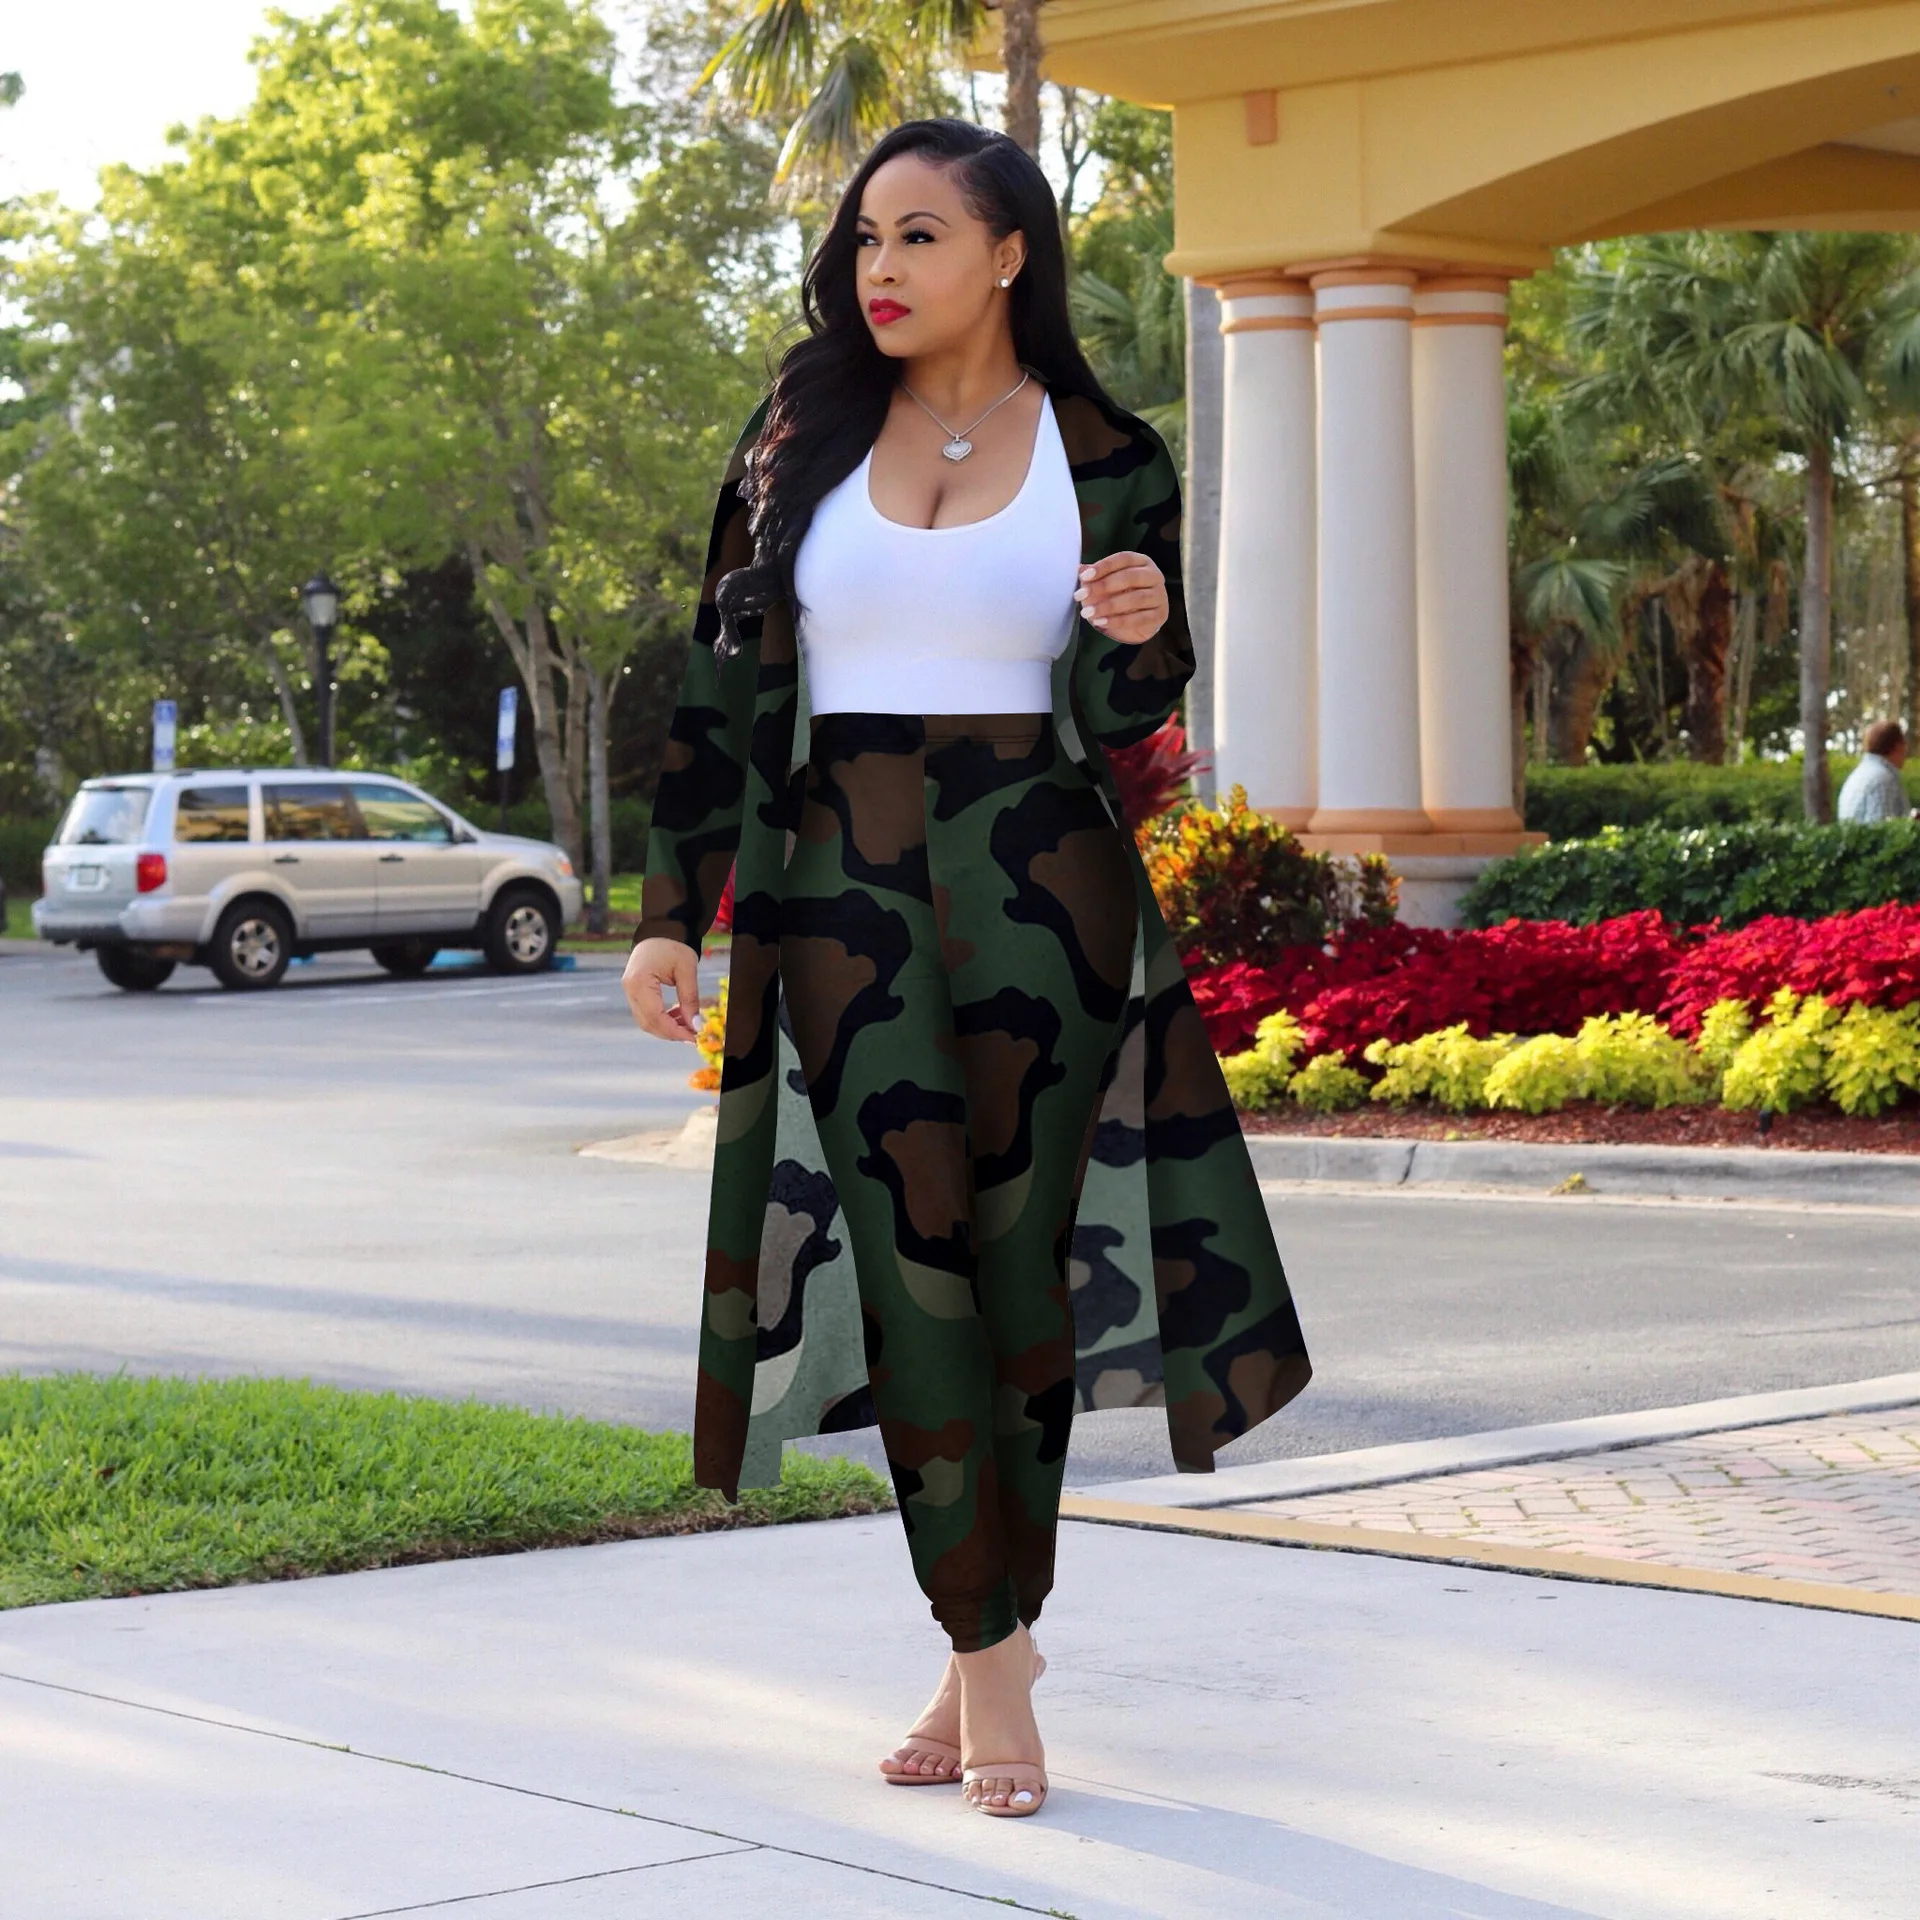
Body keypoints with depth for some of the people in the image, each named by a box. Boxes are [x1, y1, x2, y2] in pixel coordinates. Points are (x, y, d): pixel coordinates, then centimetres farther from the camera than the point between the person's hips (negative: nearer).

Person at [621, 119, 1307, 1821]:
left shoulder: (1106, 461, 4)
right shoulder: (803, 439, 7)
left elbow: (1121, 718, 5)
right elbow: (722, 678, 7)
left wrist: (1137, 636, -18)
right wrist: (672, 910, 2)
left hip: (1040, 891, -1)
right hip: (842, 887, 1)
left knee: (1016, 1257, 2)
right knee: (909, 1264, -4)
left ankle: (987, 1636, 14)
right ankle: (992, 1653, 2)